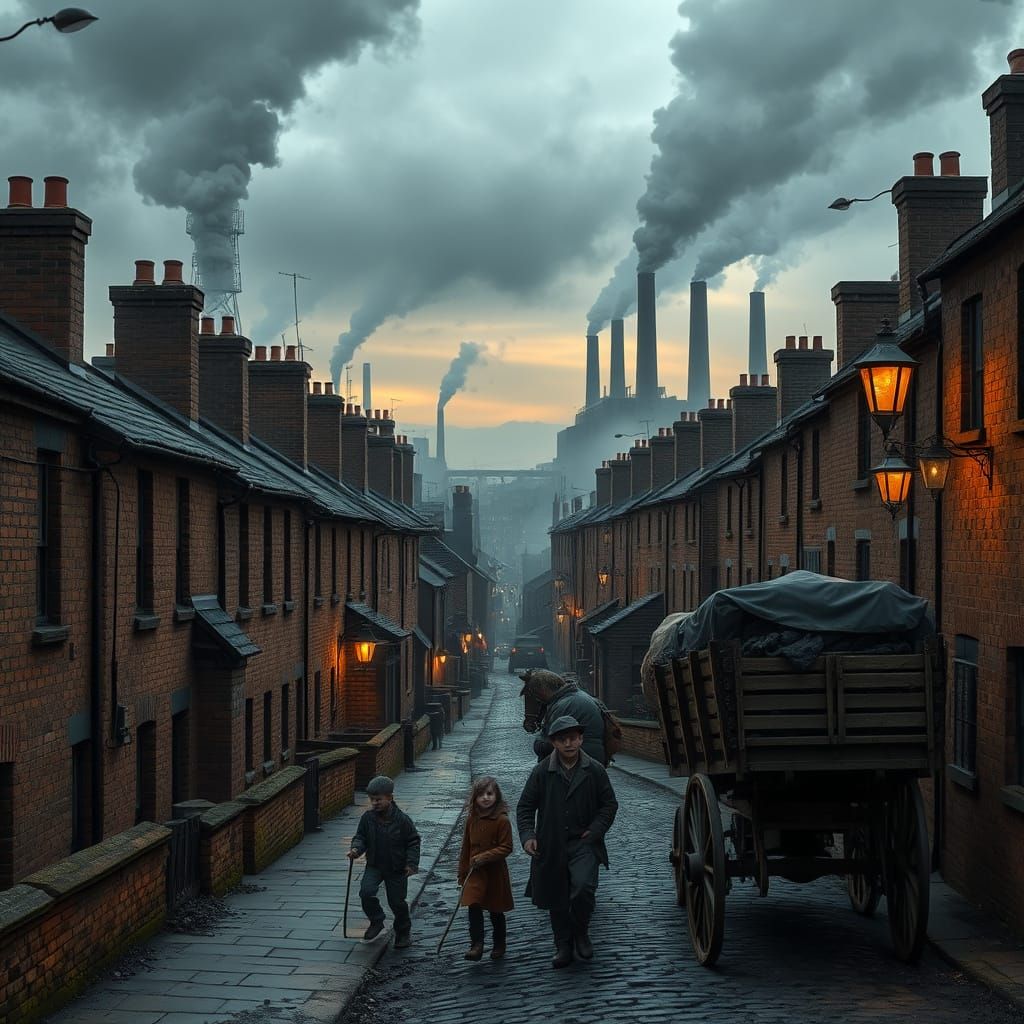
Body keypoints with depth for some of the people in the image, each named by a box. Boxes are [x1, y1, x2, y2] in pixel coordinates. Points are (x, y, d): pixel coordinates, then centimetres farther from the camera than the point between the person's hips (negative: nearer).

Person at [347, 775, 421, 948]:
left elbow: (413, 841, -6)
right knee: (366, 892, -20)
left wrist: (412, 863, -13)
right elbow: (360, 837, 5)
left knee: (397, 901, 6)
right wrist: (356, 849, -16)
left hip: (397, 869, -2)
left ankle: (403, 931, 31)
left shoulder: (402, 819, -15)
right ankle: (376, 922, 4)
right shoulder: (367, 817, -8)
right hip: (374, 865, 2)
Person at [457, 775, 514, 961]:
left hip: (495, 873, -3)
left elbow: (506, 847, -13)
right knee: (474, 907, -12)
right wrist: (462, 874, 13)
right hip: (475, 873, 3)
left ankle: (499, 945, 27)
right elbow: (466, 848, 11)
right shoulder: (472, 820, 3)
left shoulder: (501, 820, -13)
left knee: (496, 911, 10)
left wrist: (485, 857, -22)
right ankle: (476, 945, -9)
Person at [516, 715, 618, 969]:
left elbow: (609, 804, 8)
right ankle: (563, 946, 27)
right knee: (555, 899, 8)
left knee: (583, 887, -21)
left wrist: (595, 830, -5)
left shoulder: (595, 770, -2)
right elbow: (525, 806, 4)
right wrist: (527, 836, -10)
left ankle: (581, 933, 7)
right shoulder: (542, 771, -2)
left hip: (583, 843, -1)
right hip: (551, 846, 1)